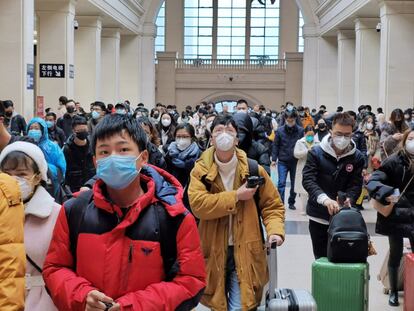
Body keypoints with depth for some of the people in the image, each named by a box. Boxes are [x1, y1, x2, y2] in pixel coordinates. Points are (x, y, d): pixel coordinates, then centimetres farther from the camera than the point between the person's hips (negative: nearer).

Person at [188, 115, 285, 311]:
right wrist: (236, 196, -18)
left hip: (245, 252, -1)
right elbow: (197, 204, -18)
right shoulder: (201, 170, -3)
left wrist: (275, 231, -15)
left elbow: (272, 205, 3)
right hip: (214, 252, 1)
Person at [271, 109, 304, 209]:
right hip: (283, 161, -1)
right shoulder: (280, 130, -4)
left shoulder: (300, 130, -4)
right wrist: (274, 159, -2)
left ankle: (291, 202, 25)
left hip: (296, 161, 1)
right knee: (281, 183, -5)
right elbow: (275, 145, 1)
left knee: (294, 184, 11)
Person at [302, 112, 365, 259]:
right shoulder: (316, 153, -8)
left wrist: (348, 199, -27)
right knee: (321, 258, 11)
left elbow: (356, 184, -5)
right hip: (318, 216, -1)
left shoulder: (357, 157, -2)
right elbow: (308, 179, -17)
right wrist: (325, 199, -33)